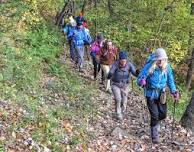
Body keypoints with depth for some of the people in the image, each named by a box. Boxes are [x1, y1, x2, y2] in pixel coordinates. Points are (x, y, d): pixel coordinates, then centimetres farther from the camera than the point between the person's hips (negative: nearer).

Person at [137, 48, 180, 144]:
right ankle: (155, 136, 13)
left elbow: (170, 80, 2)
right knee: (155, 116, -4)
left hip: (161, 94, 4)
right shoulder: (148, 67, -23)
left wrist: (174, 91, -9)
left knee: (163, 114, 11)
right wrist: (142, 82, -45)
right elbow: (139, 79, -22)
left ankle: (155, 123, 46)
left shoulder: (167, 67, -11)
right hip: (151, 95, -4)